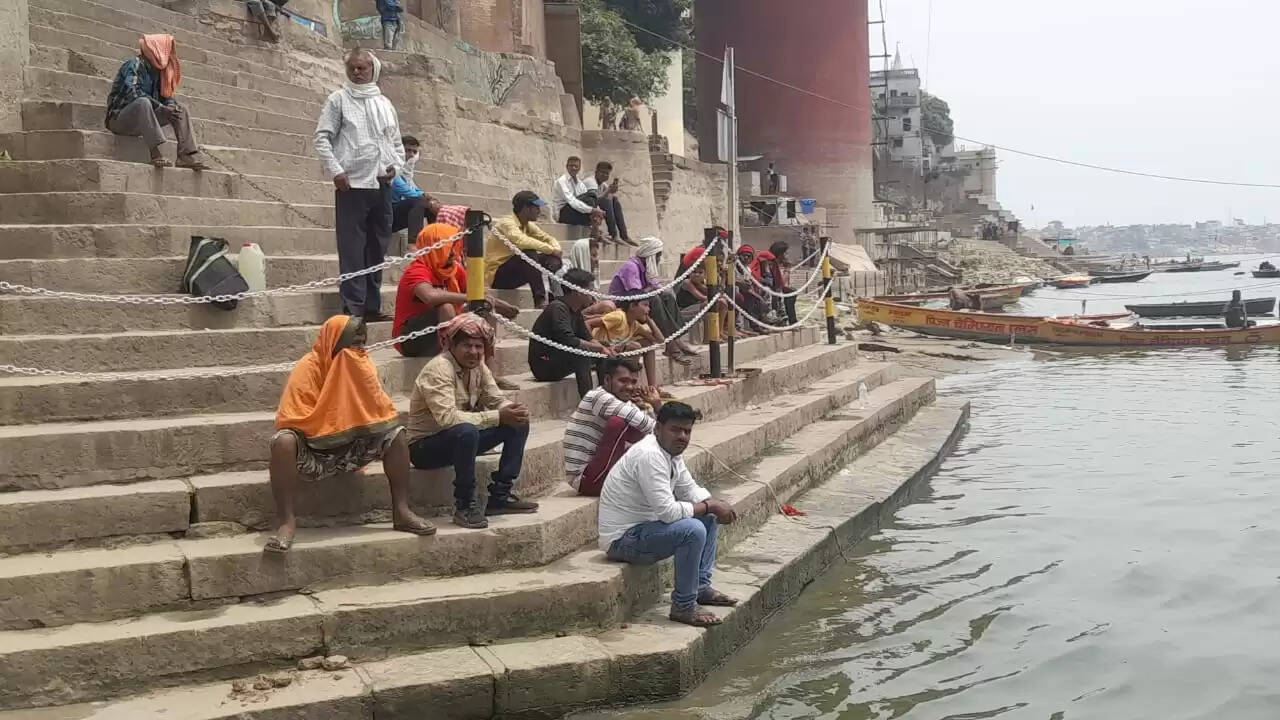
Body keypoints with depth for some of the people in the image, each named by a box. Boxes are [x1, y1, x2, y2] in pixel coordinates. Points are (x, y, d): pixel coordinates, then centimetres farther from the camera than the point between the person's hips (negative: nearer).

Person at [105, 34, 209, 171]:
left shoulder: (156, 71, 12)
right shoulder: (134, 64, -11)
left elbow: (164, 96, 12)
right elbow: (132, 93, -26)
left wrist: (171, 105, -12)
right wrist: (161, 108, -31)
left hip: (142, 122, 8)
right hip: (119, 117, -8)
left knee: (181, 109, 1)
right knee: (143, 102, -37)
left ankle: (188, 156, -15)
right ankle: (157, 154, -47)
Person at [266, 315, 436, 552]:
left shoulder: (363, 364, -1)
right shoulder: (308, 367, -15)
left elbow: (381, 409, 1)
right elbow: (289, 419, -20)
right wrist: (330, 429, -26)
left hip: (351, 447, 5)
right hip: (313, 450, -5)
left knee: (396, 434, -14)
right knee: (284, 441, -36)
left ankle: (401, 511, -15)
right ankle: (286, 521, -32)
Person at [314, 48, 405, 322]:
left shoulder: (384, 104, 17)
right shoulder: (338, 100, 3)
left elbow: (397, 142, 21)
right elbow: (322, 138, -2)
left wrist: (395, 166, 3)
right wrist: (336, 170, -13)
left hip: (382, 185, 5)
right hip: (351, 184, -5)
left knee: (377, 248, 9)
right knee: (352, 249, -6)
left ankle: (372, 306, 16)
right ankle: (353, 307, -4)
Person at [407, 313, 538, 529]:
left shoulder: (478, 367, 2)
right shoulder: (439, 369, -23)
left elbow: (496, 400, 2)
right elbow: (447, 417, -35)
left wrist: (514, 410, -23)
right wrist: (497, 417, -35)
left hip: (462, 438, 8)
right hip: (424, 447, -8)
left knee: (519, 423, -2)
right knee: (466, 431, -39)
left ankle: (500, 496, -1)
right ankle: (464, 506, -23)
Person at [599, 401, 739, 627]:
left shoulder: (671, 452, 6)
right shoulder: (649, 456, -26)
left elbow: (690, 490, 17)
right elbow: (668, 511, -30)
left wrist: (716, 504, -4)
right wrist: (709, 506, -18)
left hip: (642, 526, 11)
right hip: (623, 539, -11)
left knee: (709, 518, 15)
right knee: (693, 530, -28)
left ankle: (701, 587, 17)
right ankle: (683, 606, -15)